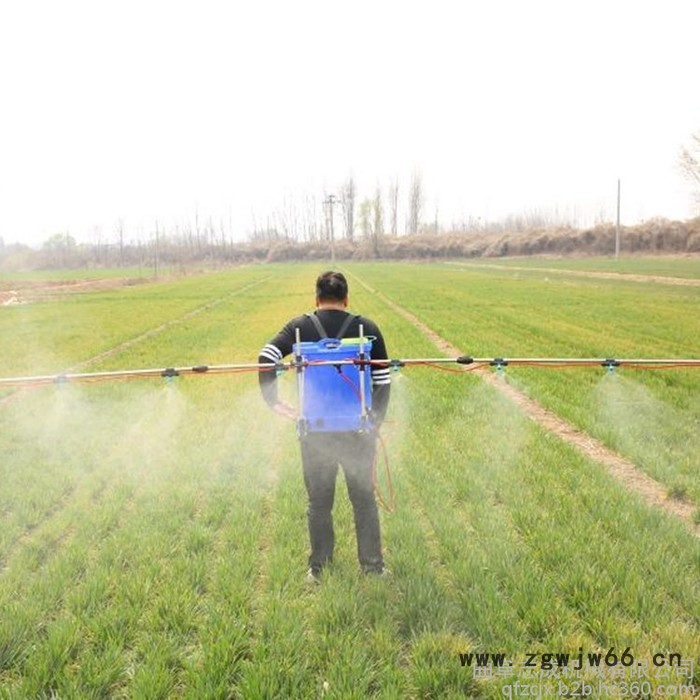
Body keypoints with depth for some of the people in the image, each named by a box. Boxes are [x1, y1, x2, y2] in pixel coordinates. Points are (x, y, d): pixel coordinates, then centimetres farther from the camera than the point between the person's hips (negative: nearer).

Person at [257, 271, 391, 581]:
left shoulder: (300, 327, -1)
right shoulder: (367, 328, -1)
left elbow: (266, 357, -14)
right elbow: (383, 381, -2)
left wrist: (274, 401, -6)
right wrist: (376, 420, 9)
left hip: (314, 429, 0)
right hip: (358, 428, 0)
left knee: (318, 500, 15)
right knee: (364, 498, 15)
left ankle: (318, 567, 26)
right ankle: (372, 564, 23)